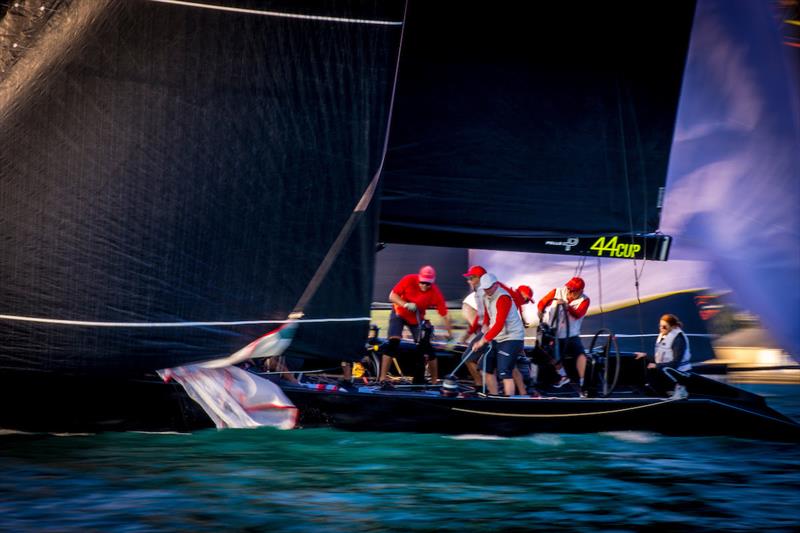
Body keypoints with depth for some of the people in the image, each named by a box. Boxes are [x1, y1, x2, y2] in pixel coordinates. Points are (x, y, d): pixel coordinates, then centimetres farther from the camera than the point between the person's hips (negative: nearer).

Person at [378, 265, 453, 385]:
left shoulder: (435, 293, -25)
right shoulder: (409, 280, -25)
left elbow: (445, 315, -24)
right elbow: (392, 296, -18)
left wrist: (450, 334, -27)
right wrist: (406, 304, -34)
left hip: (417, 319, 2)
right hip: (399, 314, -2)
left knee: (428, 349, -5)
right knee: (393, 343, -20)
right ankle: (382, 378, -20)